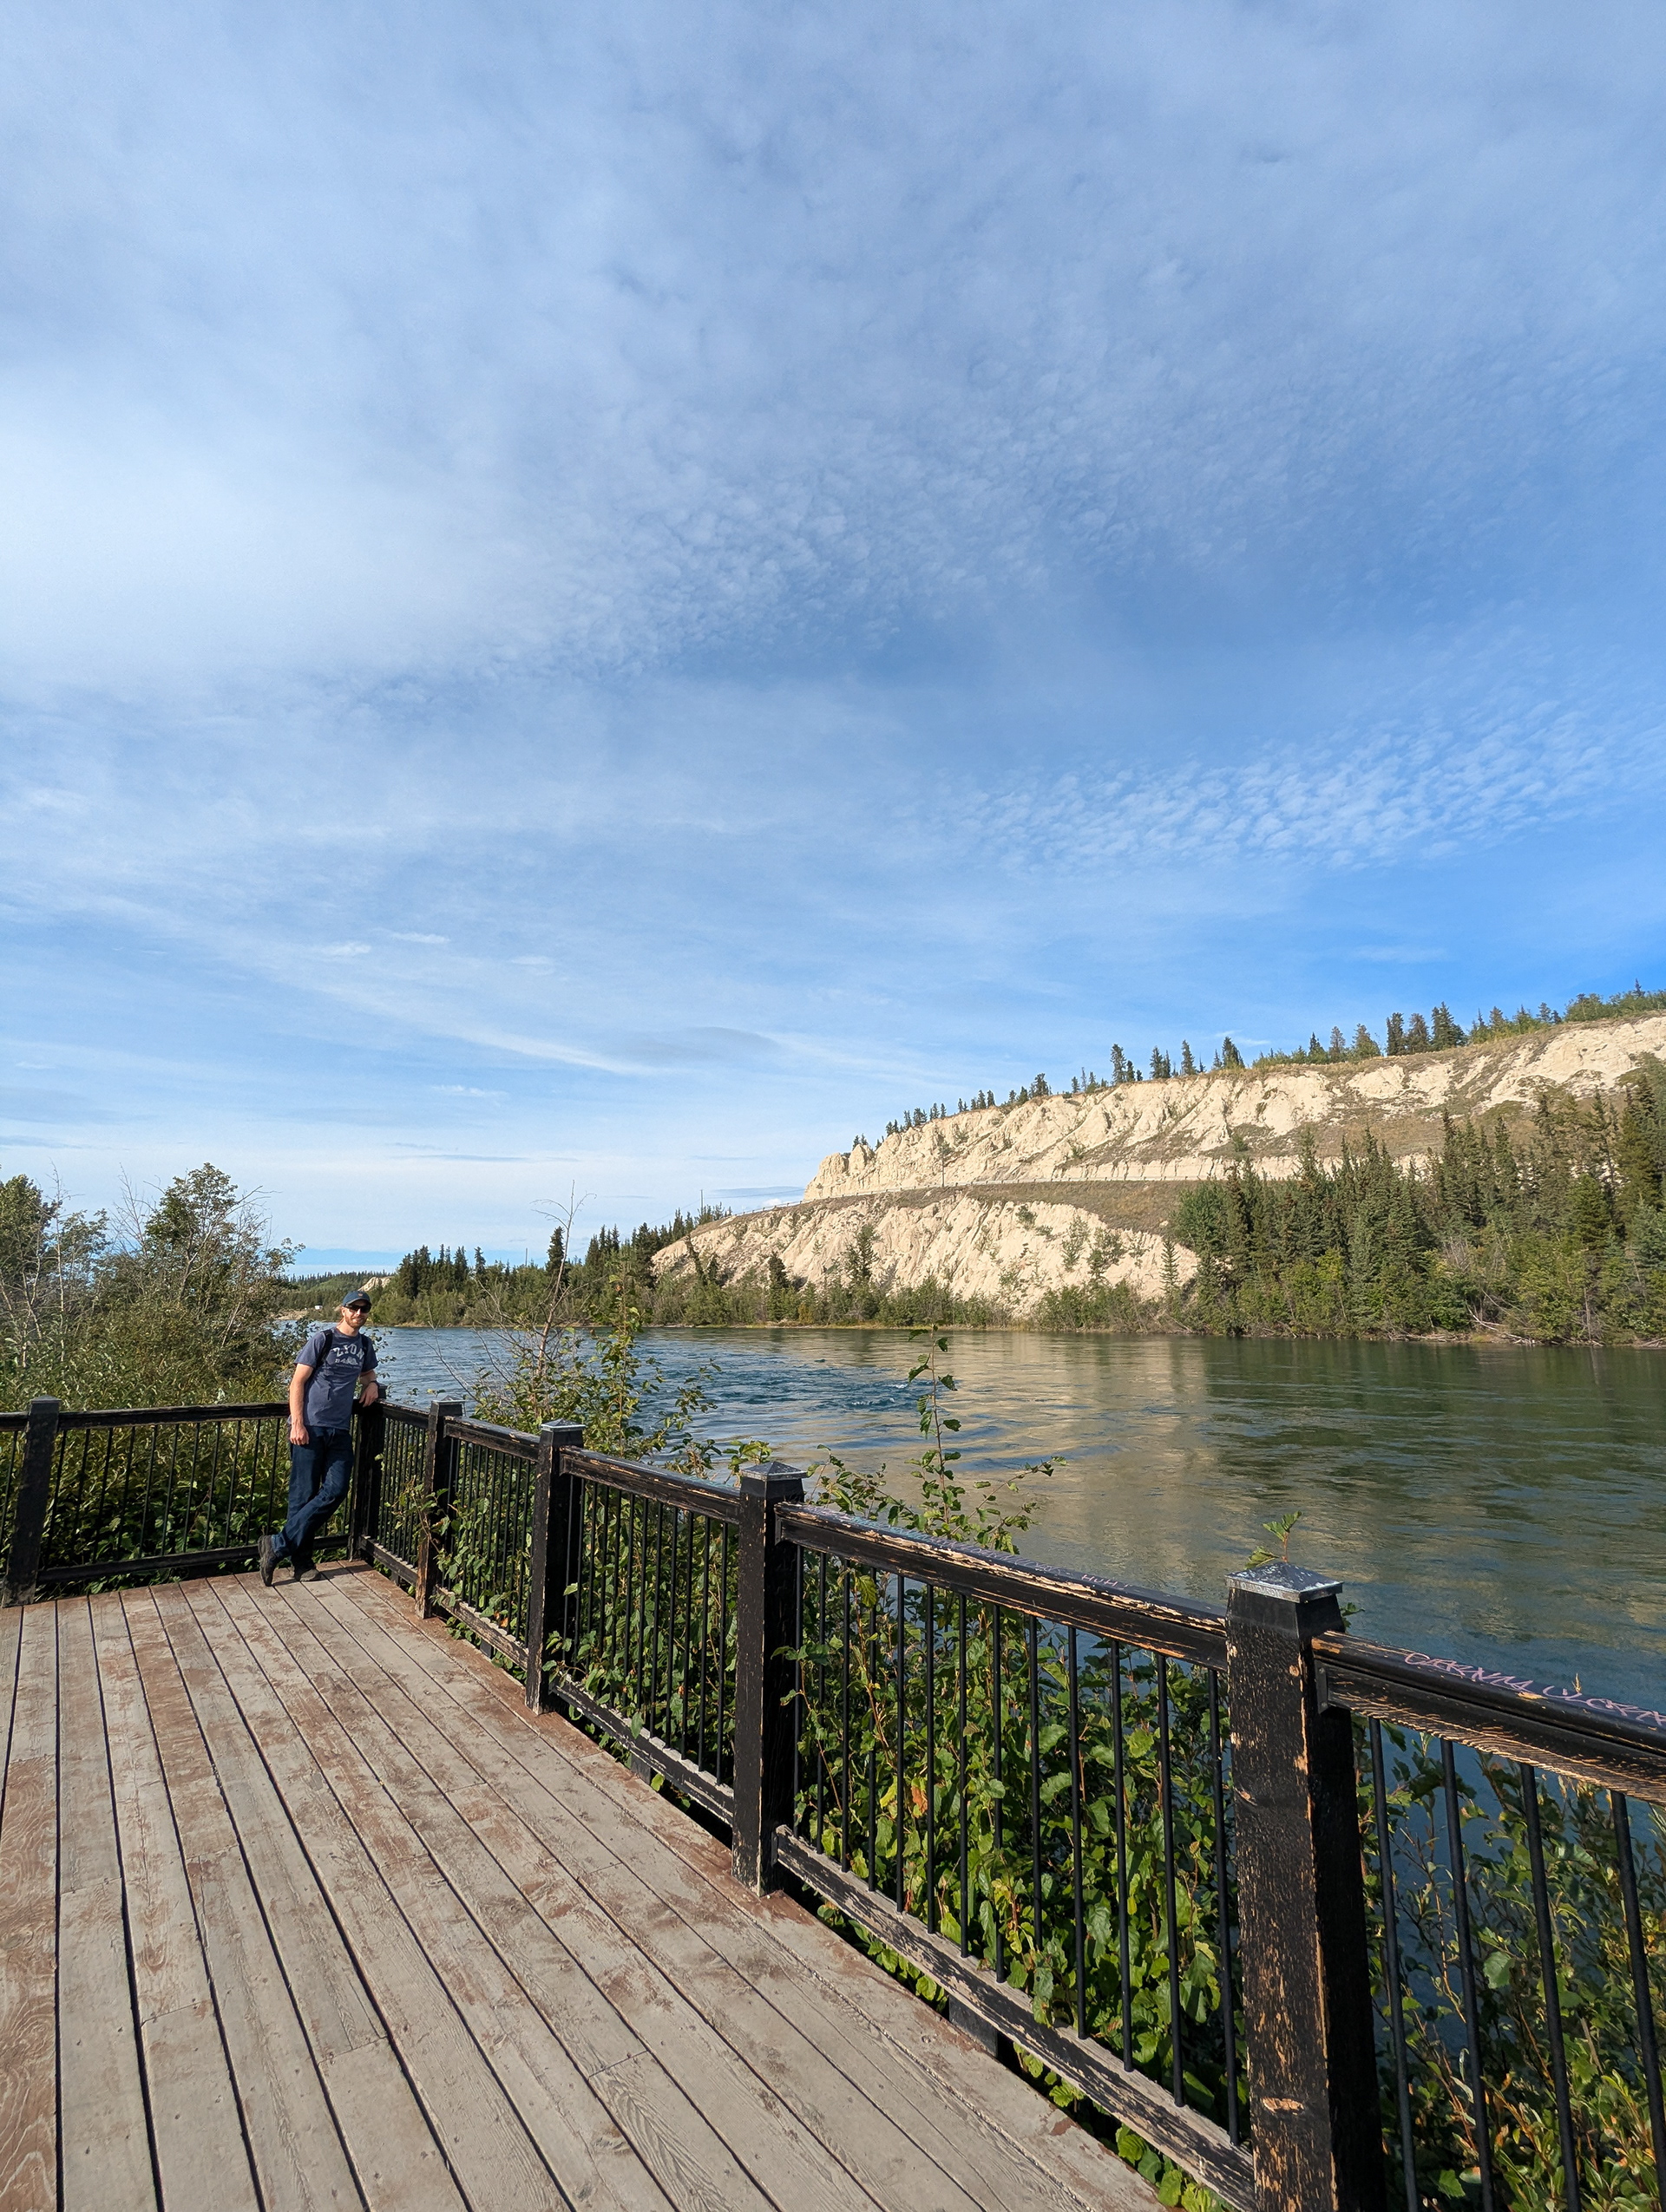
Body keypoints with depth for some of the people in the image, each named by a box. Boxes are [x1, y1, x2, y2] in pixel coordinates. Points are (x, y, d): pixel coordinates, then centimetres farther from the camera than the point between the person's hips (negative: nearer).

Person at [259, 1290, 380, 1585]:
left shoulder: (365, 1345, 15)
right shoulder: (322, 1339, -2)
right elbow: (298, 1381, -5)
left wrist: (372, 1385, 8)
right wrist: (297, 1424, -13)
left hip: (340, 1430, 5)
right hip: (310, 1428, -5)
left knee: (336, 1490, -6)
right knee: (304, 1494, -1)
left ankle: (278, 1546, 1)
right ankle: (301, 1562, 9)